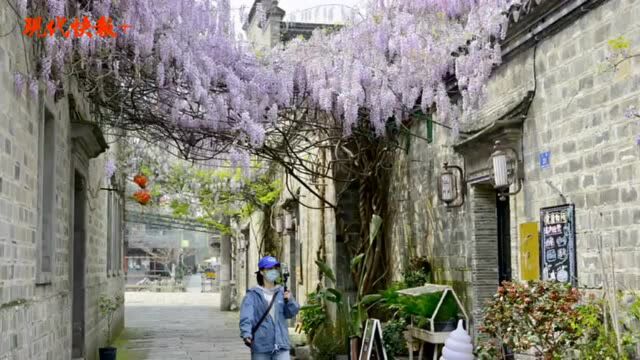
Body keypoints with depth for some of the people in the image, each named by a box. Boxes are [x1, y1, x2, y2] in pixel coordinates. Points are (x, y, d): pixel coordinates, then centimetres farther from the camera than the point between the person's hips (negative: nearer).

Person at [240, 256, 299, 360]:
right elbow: (246, 317, -15)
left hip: (281, 346, 2)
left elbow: (291, 313, 2)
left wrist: (289, 301, -18)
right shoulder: (252, 295, -4)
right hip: (260, 346, -2)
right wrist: (246, 334, -32)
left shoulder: (282, 293, 6)